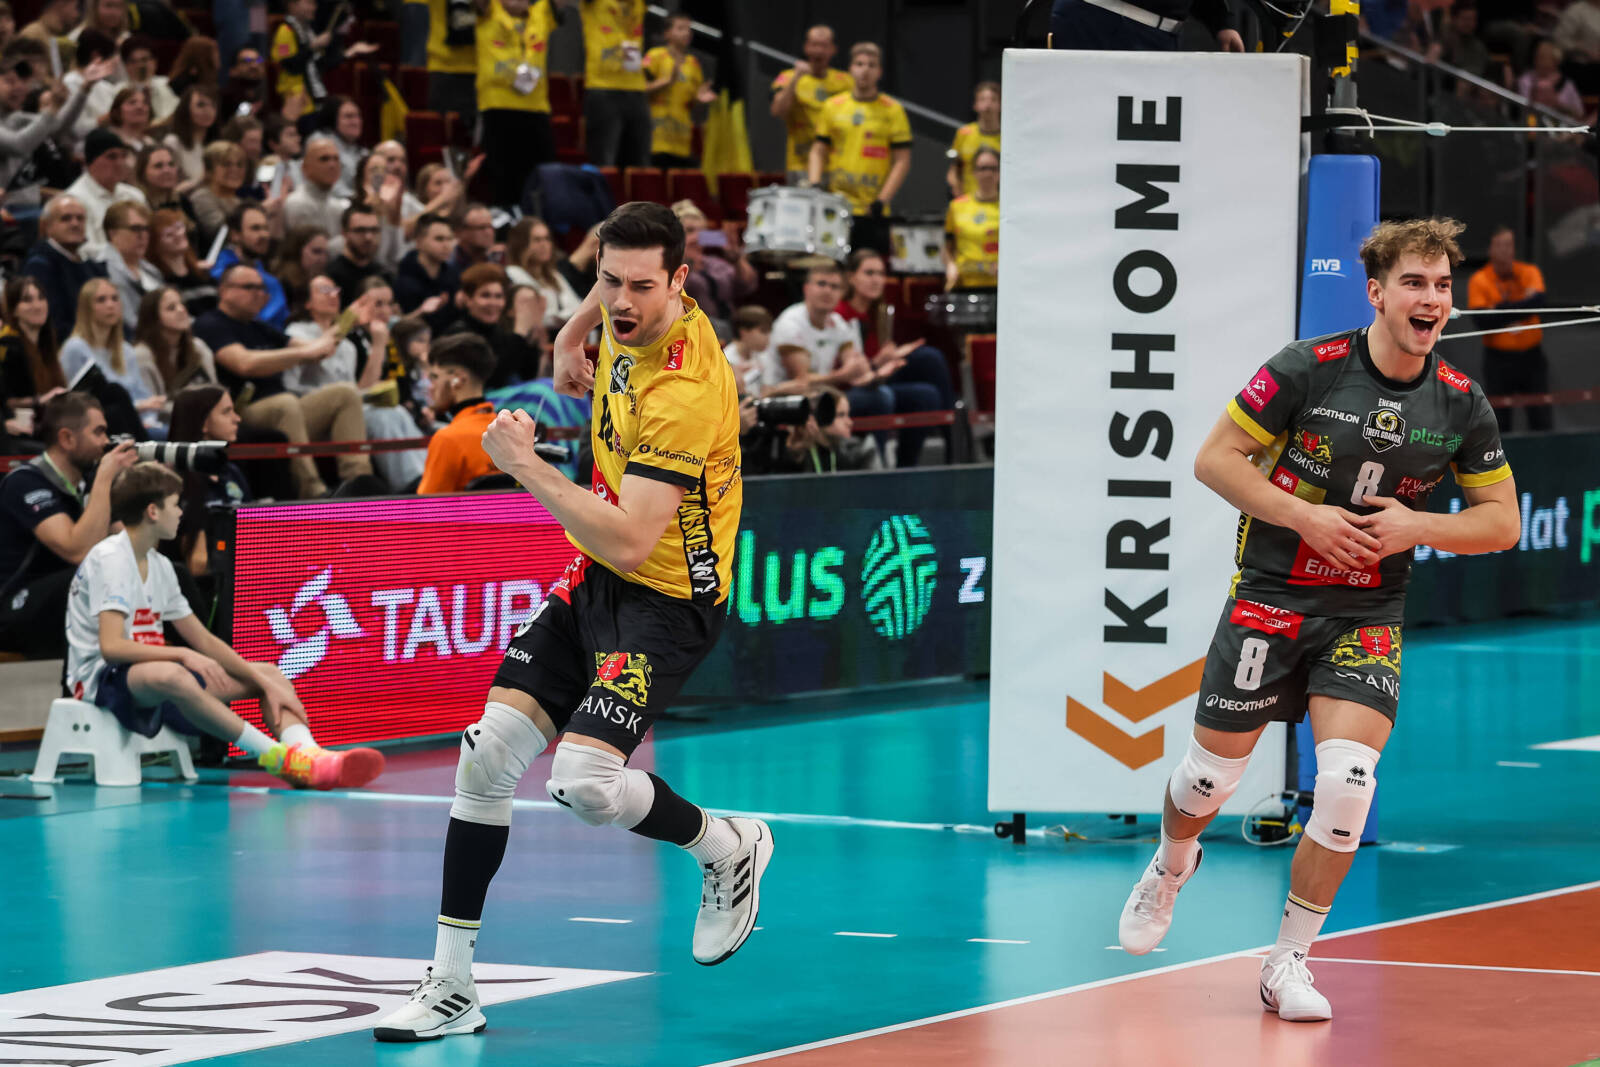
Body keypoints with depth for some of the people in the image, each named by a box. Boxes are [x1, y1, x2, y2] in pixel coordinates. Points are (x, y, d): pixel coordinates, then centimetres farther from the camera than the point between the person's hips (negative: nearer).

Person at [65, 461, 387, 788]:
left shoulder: (159, 565, 15)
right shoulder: (110, 559, -13)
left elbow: (203, 640, 15)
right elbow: (111, 647, -25)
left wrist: (266, 682, 5)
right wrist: (182, 655, -29)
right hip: (102, 679, -10)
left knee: (269, 673, 7)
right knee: (171, 675, -43)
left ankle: (308, 761, -24)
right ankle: (276, 757, -41)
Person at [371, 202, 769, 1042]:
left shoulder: (683, 390, -28)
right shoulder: (631, 323, -2)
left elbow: (630, 539, -32)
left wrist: (526, 467, -28)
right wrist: (573, 340, 19)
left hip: (666, 599, -8)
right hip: (592, 581, 8)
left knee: (584, 784, -23)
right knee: (487, 754, -3)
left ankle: (728, 850, 8)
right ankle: (451, 986, 3)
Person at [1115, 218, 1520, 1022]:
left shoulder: (1460, 403, -3)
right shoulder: (1307, 369, -12)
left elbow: (1502, 522, 5)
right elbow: (1215, 458, -7)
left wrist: (1415, 526, -13)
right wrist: (1306, 516, -17)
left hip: (1368, 615, 2)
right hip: (1272, 595, -1)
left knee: (1347, 781, -17)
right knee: (1214, 773, 6)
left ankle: (1289, 963, -2)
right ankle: (1171, 865, 44)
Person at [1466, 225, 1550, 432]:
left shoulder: (1529, 273, 1)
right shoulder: (1478, 281, -5)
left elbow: (1538, 301, -18)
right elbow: (1483, 321, -17)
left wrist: (1501, 308, -20)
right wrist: (1520, 306, -14)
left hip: (1531, 356, 2)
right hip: (1499, 359, -2)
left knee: (1541, 419, 1)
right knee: (1499, 423, -1)